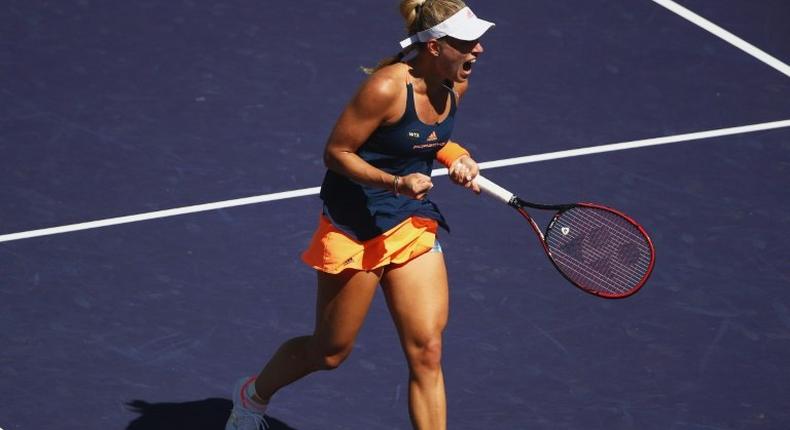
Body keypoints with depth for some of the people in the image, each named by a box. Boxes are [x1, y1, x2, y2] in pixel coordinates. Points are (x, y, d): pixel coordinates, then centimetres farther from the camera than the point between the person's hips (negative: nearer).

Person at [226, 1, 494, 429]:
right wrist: (395, 182, -30)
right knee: (329, 352, 11)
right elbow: (336, 152, -19)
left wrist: (458, 159, -2)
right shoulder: (387, 88, -26)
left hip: (414, 224, 6)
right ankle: (253, 395, 41)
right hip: (355, 228, -6)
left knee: (426, 353, -4)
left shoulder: (454, 85, -2)